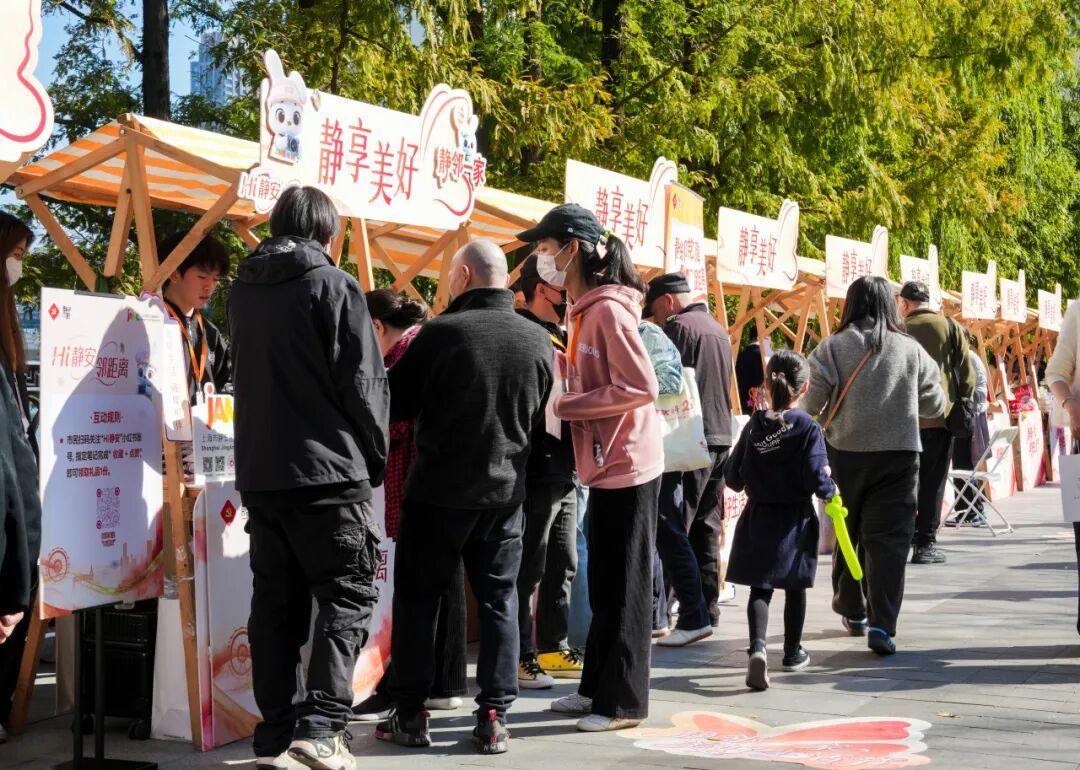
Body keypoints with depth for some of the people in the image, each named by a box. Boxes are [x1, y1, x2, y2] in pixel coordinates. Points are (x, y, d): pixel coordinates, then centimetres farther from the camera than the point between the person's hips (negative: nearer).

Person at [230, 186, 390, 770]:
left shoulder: (244, 290, 12)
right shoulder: (332, 285, -8)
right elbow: (363, 383, -10)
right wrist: (375, 458, 1)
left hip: (259, 472, 6)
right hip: (327, 470, -6)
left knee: (275, 603, 9)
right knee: (349, 595, -1)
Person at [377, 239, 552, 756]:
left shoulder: (441, 332, -14)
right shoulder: (538, 341, -1)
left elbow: (395, 404, -6)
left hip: (439, 489, -3)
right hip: (505, 490, 3)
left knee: (417, 598, 8)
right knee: (499, 601, 9)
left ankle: (410, 714, 10)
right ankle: (494, 717, 6)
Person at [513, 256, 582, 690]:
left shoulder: (561, 336, 17)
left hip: (565, 471, 9)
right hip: (537, 471, -9)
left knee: (563, 567, 15)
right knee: (529, 569, -3)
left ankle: (554, 647, 25)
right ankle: (520, 656, 4)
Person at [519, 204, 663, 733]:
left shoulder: (608, 309, -17)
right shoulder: (585, 310, 11)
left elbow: (640, 387, -22)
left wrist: (567, 406, -18)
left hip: (628, 465, -9)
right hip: (607, 465, 9)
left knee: (624, 586, -1)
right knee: (603, 584, 16)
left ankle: (624, 702, 7)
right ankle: (597, 688, 25)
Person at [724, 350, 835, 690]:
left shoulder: (754, 426, -3)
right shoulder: (808, 428, -14)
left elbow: (733, 477, 2)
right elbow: (816, 479, -19)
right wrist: (830, 490, 3)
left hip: (758, 518, 2)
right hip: (795, 520, -2)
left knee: (759, 588, 3)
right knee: (795, 588, 15)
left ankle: (758, 645, -20)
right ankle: (793, 652, 29)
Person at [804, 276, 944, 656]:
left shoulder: (833, 347, -5)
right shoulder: (912, 350, 0)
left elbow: (811, 405, -4)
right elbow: (935, 405, 9)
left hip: (846, 453, 0)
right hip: (898, 456, 0)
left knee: (848, 531, 18)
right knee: (889, 539, -1)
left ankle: (852, 609, 31)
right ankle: (882, 625, -11)